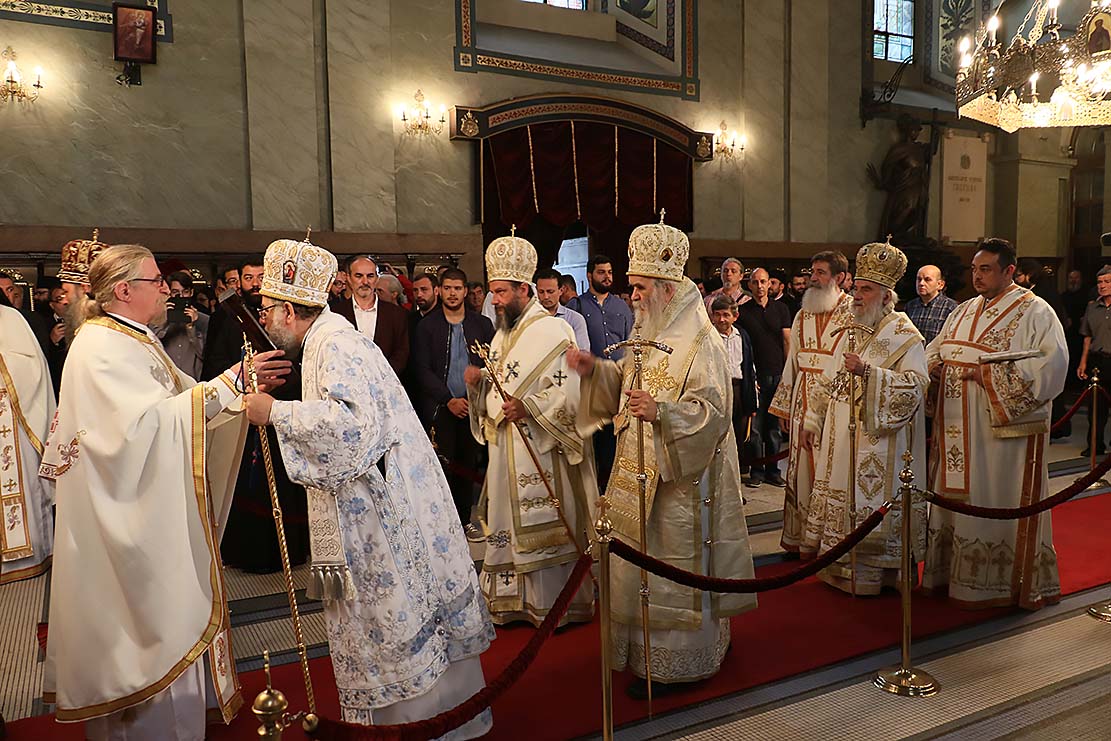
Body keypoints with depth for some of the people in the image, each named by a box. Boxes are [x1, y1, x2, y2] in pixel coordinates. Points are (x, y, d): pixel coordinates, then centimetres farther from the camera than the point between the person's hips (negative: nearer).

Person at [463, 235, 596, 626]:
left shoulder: (553, 331, -11)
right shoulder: (503, 334, 15)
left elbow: (572, 392, -16)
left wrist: (529, 408, -25)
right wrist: (479, 380, 1)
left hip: (541, 450, -8)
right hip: (504, 447, 8)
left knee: (546, 528, 0)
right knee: (509, 525, 12)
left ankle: (558, 603, 15)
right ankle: (515, 601, 24)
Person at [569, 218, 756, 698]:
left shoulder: (701, 343, -15)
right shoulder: (649, 335, 12)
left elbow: (714, 409, -21)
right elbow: (625, 386, 20)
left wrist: (661, 412, -35)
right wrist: (594, 370, 3)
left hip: (679, 479, -9)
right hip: (642, 474, 9)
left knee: (672, 566, 1)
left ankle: (675, 662, 16)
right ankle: (646, 651, 33)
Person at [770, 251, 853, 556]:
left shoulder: (855, 313, -4)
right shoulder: (802, 316, 14)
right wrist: (784, 408, 16)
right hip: (803, 404, 5)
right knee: (802, 469, 9)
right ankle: (799, 536, 20)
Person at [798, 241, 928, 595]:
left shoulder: (904, 336, -8)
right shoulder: (851, 332, 14)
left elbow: (915, 383, -20)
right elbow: (828, 379, 19)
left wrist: (868, 371, -29)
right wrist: (812, 421, 17)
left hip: (878, 441, -7)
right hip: (841, 438, 7)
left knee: (874, 504, -3)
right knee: (841, 499, 11)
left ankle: (876, 572, 11)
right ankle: (842, 569, 23)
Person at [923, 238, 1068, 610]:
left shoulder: (1035, 311, -5)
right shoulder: (964, 311, 15)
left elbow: (1053, 363, -16)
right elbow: (935, 349, 21)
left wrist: (992, 375, -21)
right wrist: (932, 363, -2)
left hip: (1006, 429, -6)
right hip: (958, 429, 6)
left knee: (999, 504, 0)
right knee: (957, 499, 12)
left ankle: (1004, 582, 14)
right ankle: (953, 572, 24)